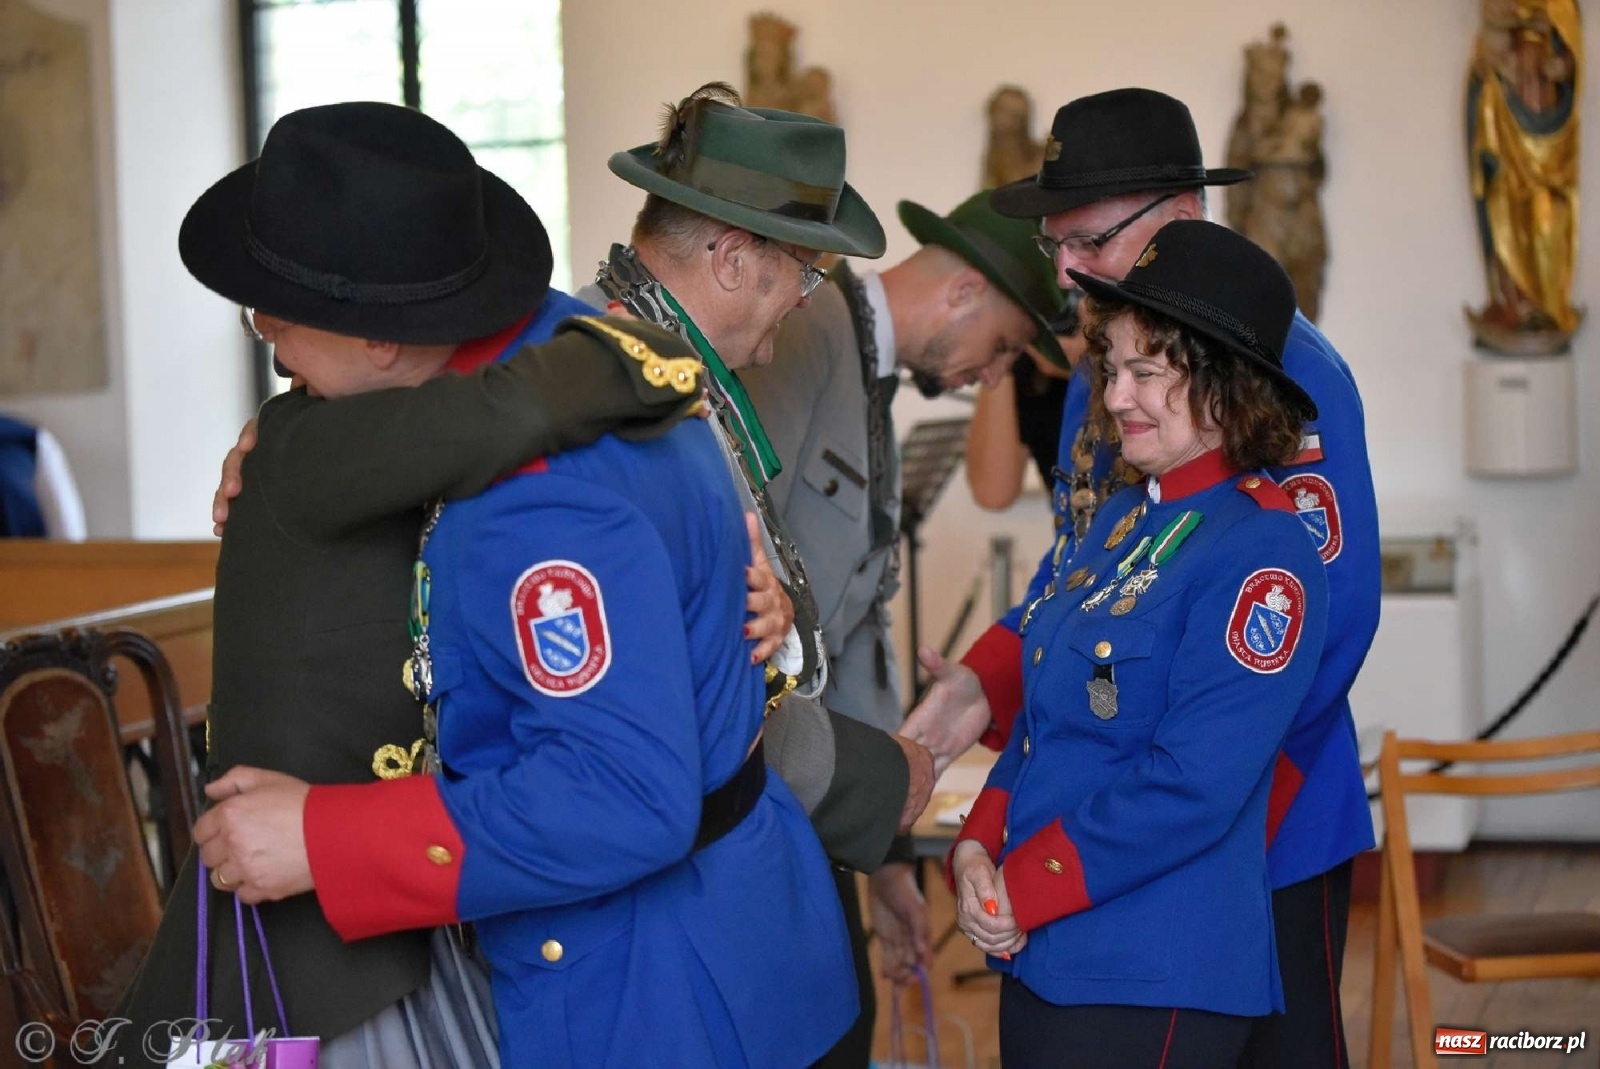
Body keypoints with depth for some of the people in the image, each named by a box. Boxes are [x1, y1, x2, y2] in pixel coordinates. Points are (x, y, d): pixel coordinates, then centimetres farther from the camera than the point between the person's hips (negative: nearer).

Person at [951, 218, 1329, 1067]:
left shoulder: (1260, 551, -15)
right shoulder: (1123, 520, 10)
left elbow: (1192, 785, -21)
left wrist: (1025, 891, -15)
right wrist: (977, 851, -2)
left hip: (1157, 980, -7)